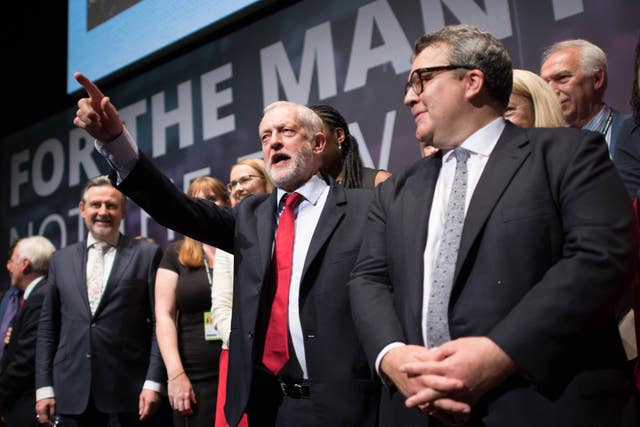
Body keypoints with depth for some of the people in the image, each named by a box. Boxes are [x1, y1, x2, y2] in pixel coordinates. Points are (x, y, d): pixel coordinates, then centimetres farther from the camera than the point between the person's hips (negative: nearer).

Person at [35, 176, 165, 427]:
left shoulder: (147, 254, 1)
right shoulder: (61, 259, 12)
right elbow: (48, 326, 12)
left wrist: (153, 382, -10)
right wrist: (44, 386, 6)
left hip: (130, 388, -3)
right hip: (73, 391, 3)